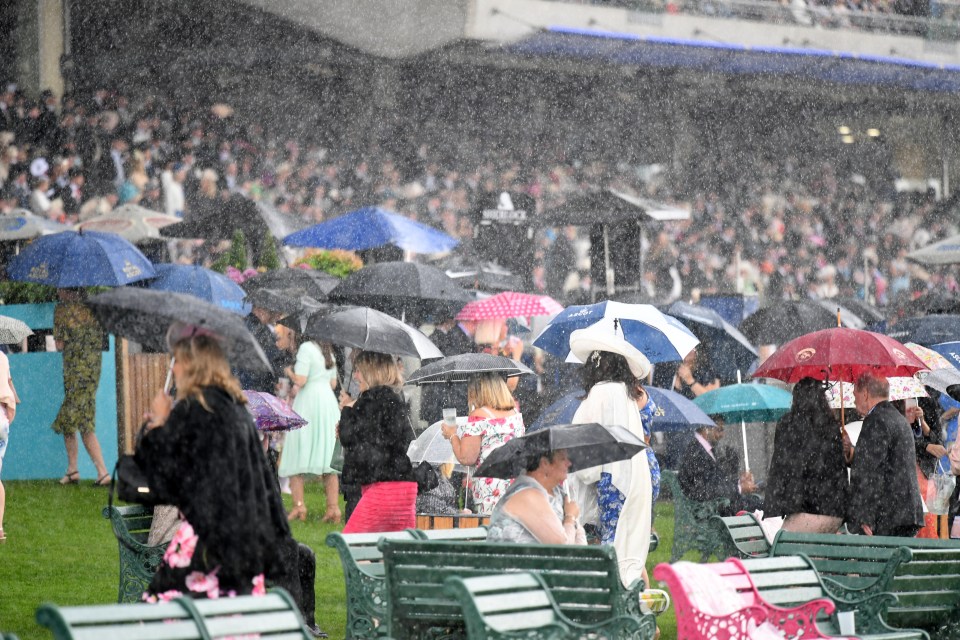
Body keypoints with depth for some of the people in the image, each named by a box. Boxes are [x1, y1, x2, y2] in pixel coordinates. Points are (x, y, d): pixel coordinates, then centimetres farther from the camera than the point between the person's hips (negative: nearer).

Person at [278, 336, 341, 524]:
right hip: (328, 401, 7)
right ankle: (333, 507, 0)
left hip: (309, 400, -7)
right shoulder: (328, 351, 14)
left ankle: (298, 505, -10)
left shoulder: (306, 348, -9)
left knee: (296, 457, -1)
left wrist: (289, 372, 5)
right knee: (328, 458, 5)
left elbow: (300, 381, -13)